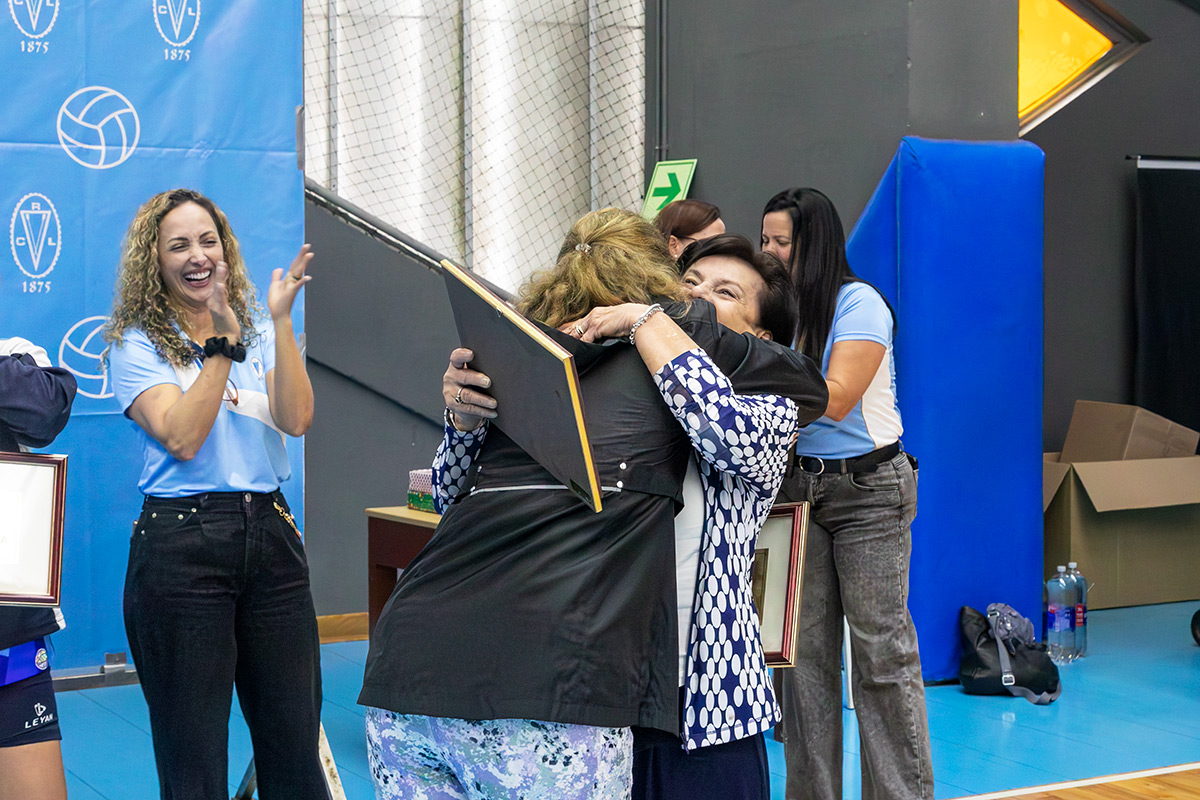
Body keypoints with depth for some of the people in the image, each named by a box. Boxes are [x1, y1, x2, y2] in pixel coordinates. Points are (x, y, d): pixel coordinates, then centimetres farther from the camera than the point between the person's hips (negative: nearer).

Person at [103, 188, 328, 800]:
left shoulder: (259, 332, 13)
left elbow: (295, 419, -5)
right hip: (180, 543, -4)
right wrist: (222, 344, -16)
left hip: (270, 536, 4)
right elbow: (182, 438, -14)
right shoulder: (136, 345, 1)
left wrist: (280, 321, -11)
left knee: (295, 740, 6)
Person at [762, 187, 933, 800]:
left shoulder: (858, 302, -10)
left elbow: (835, 400, -19)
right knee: (805, 646, 4)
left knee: (881, 647, -3)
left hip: (868, 487, -6)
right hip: (798, 484, 6)